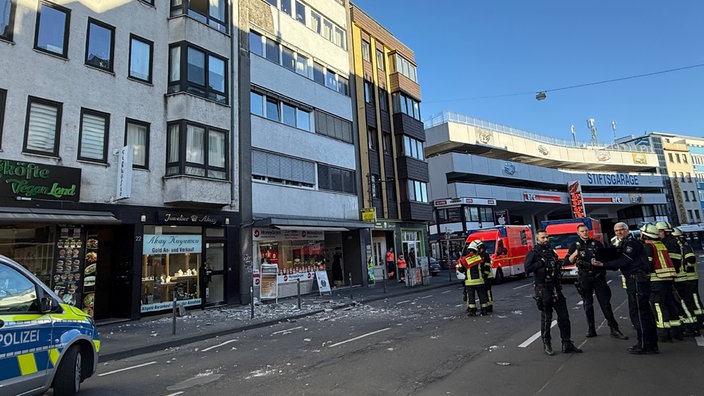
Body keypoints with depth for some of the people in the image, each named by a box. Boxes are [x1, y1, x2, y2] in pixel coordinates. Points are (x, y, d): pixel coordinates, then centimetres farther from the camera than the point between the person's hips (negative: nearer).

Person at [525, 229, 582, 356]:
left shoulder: (551, 251, 15)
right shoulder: (533, 253, -6)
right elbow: (528, 269, -20)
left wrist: (556, 264, 9)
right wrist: (542, 262, -22)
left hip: (555, 287, 6)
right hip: (543, 289, -6)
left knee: (564, 315, 6)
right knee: (546, 317, 2)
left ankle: (567, 344, 17)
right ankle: (546, 345, 14)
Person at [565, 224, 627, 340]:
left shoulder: (597, 243, 7)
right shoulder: (575, 246, 5)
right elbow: (568, 261, -3)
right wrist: (575, 254, -20)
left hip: (599, 277, 0)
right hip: (584, 279, 0)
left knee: (605, 303, 0)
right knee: (588, 304, 7)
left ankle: (614, 329, 6)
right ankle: (591, 330, 15)